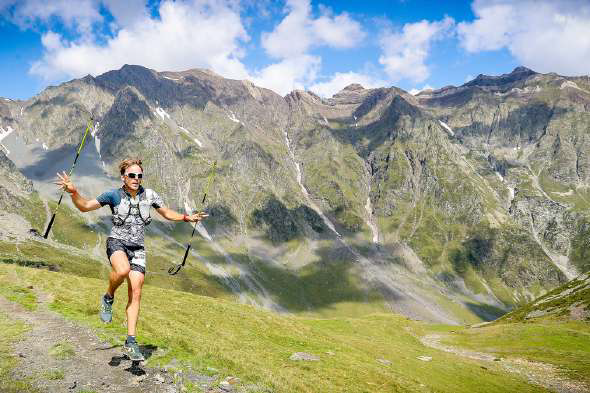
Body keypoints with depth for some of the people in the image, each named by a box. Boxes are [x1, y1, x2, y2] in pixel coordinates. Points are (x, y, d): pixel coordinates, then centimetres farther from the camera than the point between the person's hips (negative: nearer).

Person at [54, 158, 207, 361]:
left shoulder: (149, 195, 3)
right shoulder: (114, 195, -4)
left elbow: (167, 213, 17)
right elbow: (85, 206, -3)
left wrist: (186, 218, 3)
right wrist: (73, 192, -21)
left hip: (137, 248, 3)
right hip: (117, 242, -3)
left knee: (135, 294, -4)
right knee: (123, 270, -37)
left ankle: (130, 342, 4)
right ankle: (108, 298, -4)